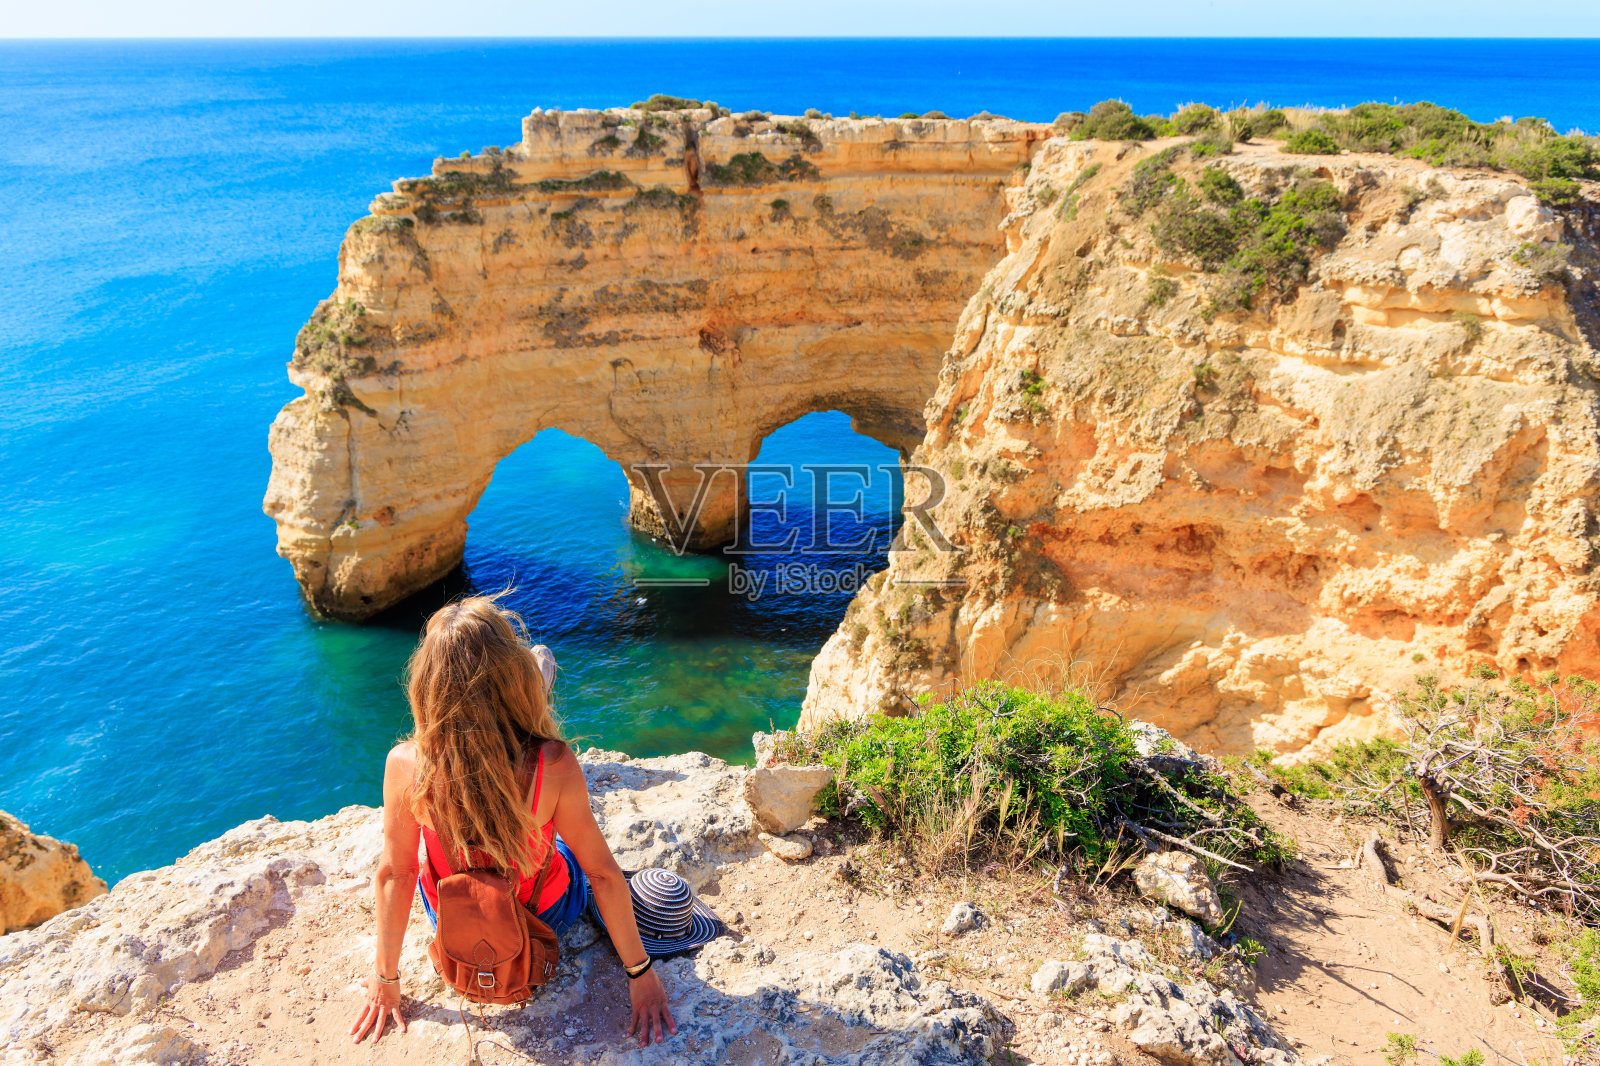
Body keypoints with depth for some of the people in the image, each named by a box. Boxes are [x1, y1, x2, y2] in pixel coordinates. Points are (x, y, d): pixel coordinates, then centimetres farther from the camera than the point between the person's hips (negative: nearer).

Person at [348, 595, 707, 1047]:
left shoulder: (405, 766, -31)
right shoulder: (553, 766, -35)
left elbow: (393, 875, -18)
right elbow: (602, 873, -25)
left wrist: (386, 978, -3)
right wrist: (640, 974, -11)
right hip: (546, 917, -1)